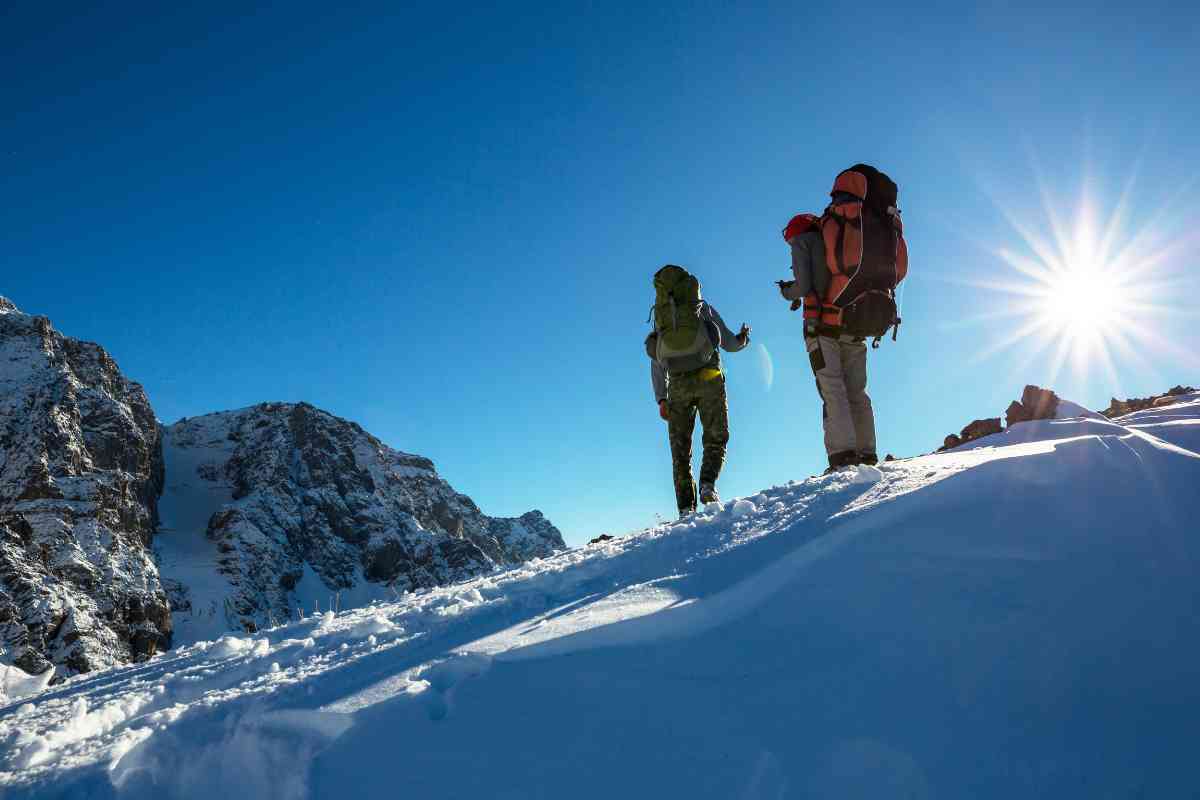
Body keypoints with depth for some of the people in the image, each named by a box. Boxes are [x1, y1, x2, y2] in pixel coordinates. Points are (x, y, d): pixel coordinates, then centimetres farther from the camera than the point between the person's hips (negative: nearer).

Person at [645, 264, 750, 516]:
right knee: (715, 438, 8)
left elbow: (657, 365, 11)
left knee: (680, 449, 6)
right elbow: (730, 344, 13)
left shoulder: (661, 320, 16)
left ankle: (686, 508, -2)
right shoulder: (704, 309, 10)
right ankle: (708, 484, -18)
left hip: (678, 387, 2)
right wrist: (743, 338, 36)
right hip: (709, 380, -2)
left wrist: (661, 399, 10)